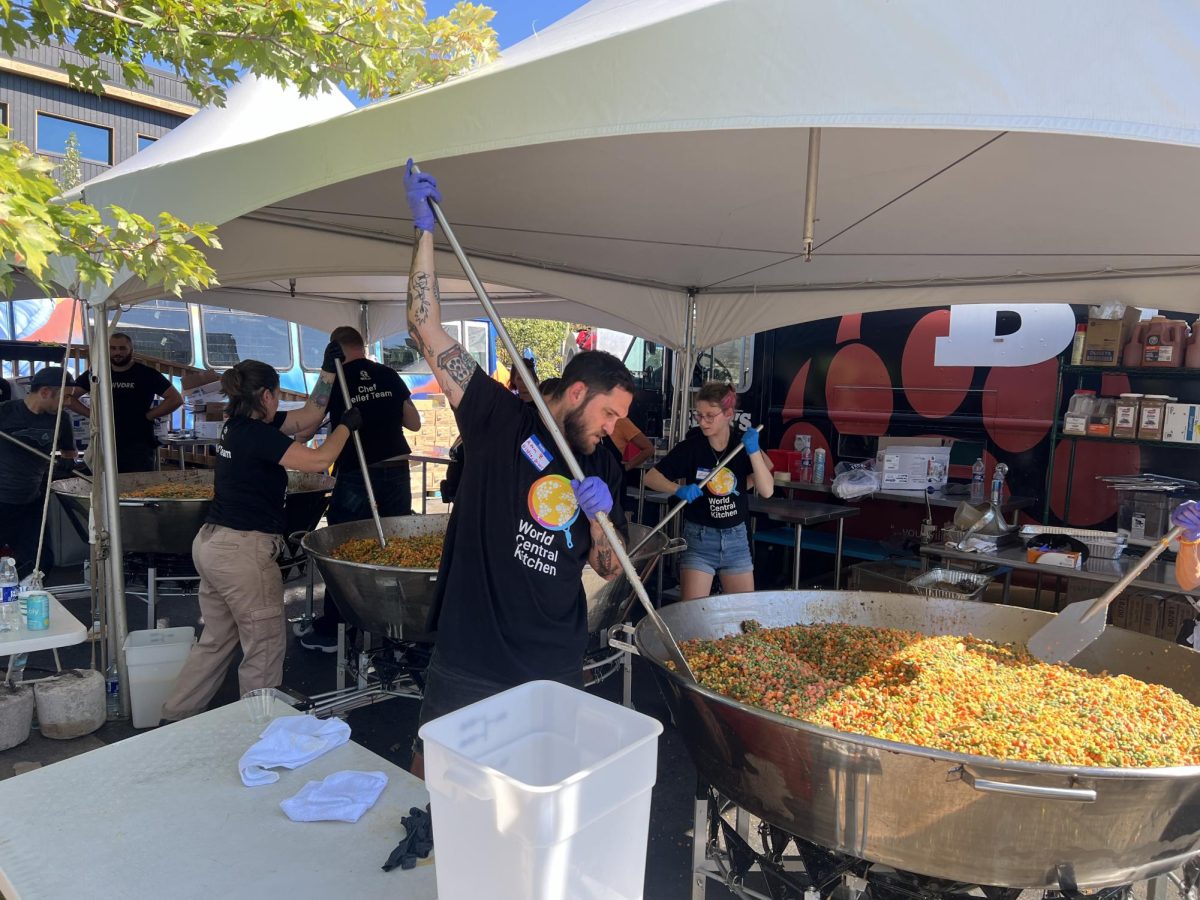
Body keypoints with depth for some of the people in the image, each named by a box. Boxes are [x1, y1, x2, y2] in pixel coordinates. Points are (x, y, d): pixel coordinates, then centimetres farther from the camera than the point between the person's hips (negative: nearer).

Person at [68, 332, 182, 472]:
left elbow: (176, 399, -7)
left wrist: (149, 415, -6)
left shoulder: (147, 374, 1)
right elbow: (68, 397, 12)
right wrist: (91, 414, 0)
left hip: (139, 446, -3)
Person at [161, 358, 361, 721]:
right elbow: (319, 460, -18)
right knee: (265, 646, 4)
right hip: (242, 551, -10)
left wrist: (329, 371, 11)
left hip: (212, 543, 10)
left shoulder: (239, 425, 11)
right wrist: (346, 425, -4)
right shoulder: (257, 433, -17)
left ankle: (175, 716, 31)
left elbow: (308, 414, 15)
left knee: (216, 640, 22)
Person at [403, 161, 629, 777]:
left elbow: (609, 569, 10)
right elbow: (426, 328, -11)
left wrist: (600, 516, -9)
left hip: (557, 673, 4)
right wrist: (425, 228, -14)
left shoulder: (602, 468, 7)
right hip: (469, 666, -3)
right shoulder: (502, 420, -6)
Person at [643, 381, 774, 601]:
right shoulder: (691, 446, -9)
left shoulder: (743, 444, -3)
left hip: (736, 538, 3)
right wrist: (679, 490, -24)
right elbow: (651, 477, -7)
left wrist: (754, 451, -21)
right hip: (699, 538, -2)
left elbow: (767, 490, -12)